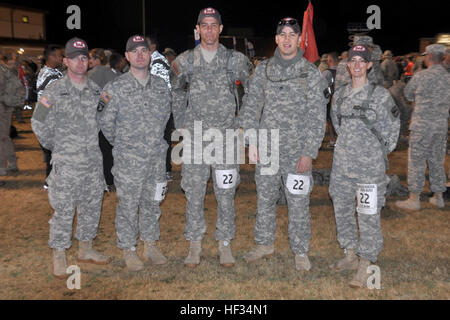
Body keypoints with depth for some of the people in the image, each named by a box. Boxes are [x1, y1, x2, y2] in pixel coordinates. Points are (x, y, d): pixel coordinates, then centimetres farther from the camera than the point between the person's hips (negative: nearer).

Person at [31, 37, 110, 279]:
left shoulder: (95, 90, 8)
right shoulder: (54, 92, -5)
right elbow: (40, 127, -2)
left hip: (93, 162, 5)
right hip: (66, 164, -4)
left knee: (91, 207, 14)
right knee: (63, 211, 1)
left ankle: (85, 250, 31)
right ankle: (59, 257, 17)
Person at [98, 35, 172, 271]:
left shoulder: (161, 86, 5)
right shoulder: (115, 88, -7)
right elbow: (105, 122, 1)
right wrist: (121, 143, 10)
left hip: (157, 157, 4)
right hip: (128, 160, -4)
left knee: (152, 203, 14)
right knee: (128, 205, 4)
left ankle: (151, 245, 29)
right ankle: (128, 250, 20)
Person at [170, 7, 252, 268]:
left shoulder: (235, 60, 2)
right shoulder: (185, 61, 5)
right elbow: (176, 90, 19)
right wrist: (180, 121, 12)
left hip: (226, 135, -1)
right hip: (195, 136, 1)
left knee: (226, 193, 4)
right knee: (194, 192, 5)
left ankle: (225, 243, 19)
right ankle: (195, 244, 19)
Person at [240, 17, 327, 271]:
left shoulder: (312, 73, -3)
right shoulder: (263, 70, 6)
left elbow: (318, 117, -5)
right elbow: (251, 107, 7)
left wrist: (309, 153, -11)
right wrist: (252, 140, -4)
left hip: (297, 152, -3)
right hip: (267, 150, 3)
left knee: (299, 204, 5)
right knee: (265, 200, 14)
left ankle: (301, 252, 22)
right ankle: (265, 244, 32)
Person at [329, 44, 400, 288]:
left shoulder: (380, 94, -6)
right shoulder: (340, 94, 7)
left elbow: (392, 126, 2)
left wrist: (383, 150, 4)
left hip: (370, 164, -5)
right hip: (342, 162, 5)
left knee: (368, 215, -2)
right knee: (342, 210, 13)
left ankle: (364, 267, 10)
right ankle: (350, 256, 30)